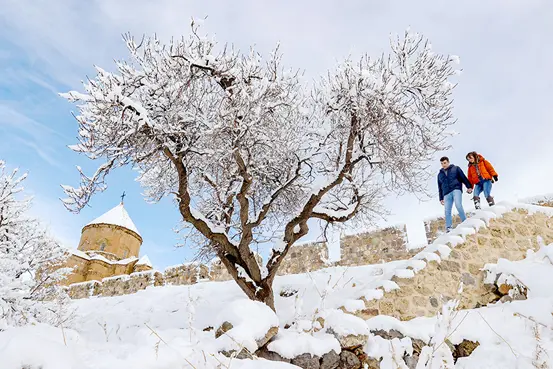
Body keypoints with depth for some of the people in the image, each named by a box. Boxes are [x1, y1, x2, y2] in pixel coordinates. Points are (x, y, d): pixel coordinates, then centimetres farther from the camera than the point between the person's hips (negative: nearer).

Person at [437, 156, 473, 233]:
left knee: (458, 205, -24)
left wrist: (469, 186, -5)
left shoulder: (456, 168, 15)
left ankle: (465, 222, -17)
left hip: (456, 190, -3)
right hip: (447, 194, 3)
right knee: (447, 211, -9)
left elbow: (463, 178, 7)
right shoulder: (440, 174, 25)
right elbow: (440, 187, 26)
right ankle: (448, 227, -15)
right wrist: (441, 198, 20)